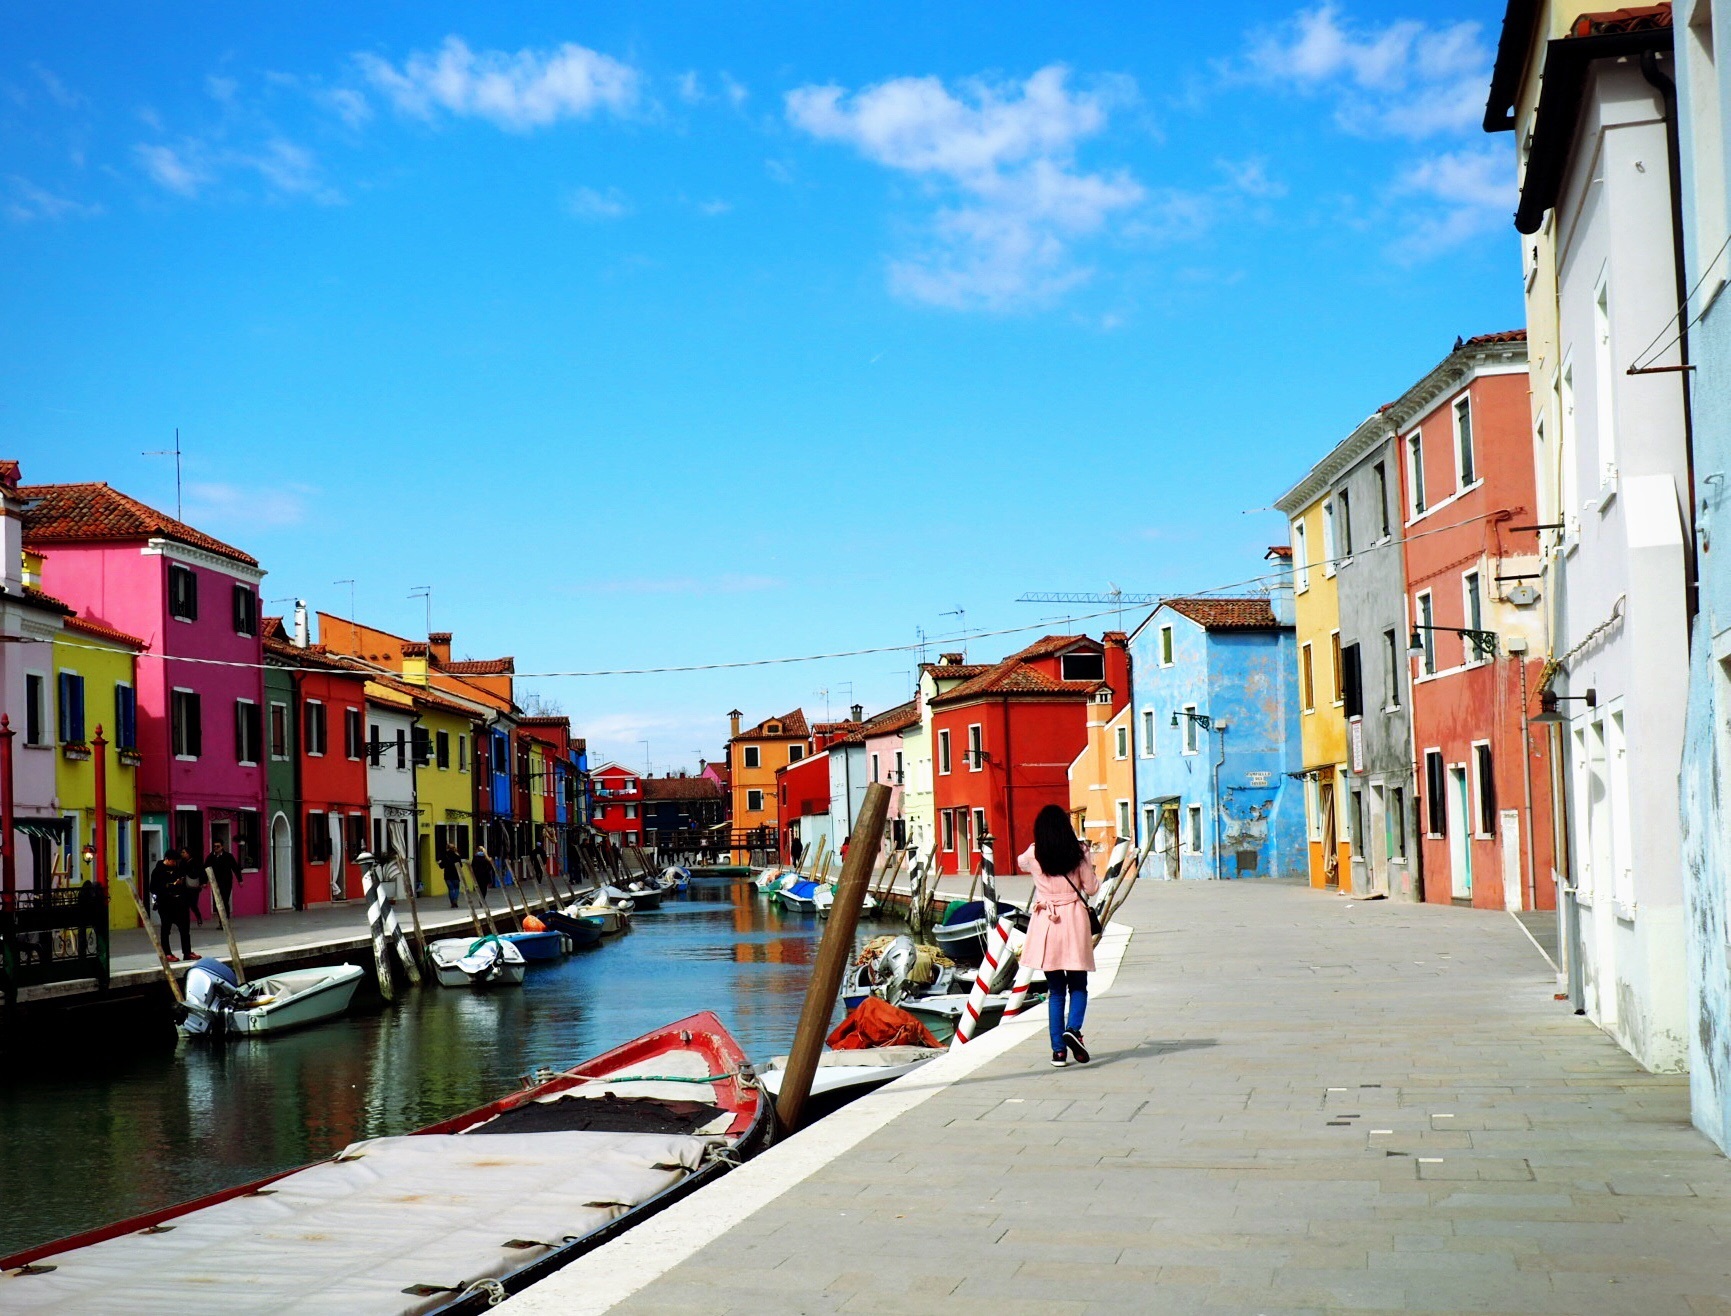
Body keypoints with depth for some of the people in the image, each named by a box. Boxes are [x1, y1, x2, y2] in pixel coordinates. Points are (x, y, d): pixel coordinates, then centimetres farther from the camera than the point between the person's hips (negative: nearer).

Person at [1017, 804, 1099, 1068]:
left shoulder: (1033, 855, 1)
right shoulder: (1078, 853, -3)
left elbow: (1020, 863, 25)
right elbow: (1091, 888, 2)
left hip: (1045, 923, 1)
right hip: (1074, 920, -1)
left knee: (1055, 989, 8)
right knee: (1078, 985, 11)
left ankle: (1058, 1049, 3)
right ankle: (1073, 1029, -16)